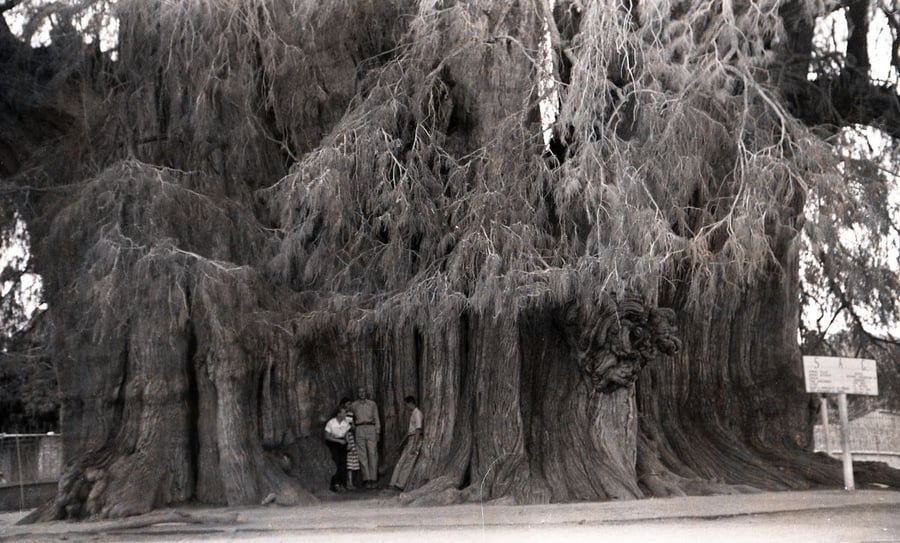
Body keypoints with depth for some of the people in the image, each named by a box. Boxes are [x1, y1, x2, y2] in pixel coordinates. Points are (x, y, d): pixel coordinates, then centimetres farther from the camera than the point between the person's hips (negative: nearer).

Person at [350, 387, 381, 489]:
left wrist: (377, 433, 3)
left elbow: (377, 419, 11)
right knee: (362, 456, -4)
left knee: (373, 454, -5)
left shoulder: (372, 404, 11)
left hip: (371, 429, 0)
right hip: (359, 430, 0)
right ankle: (366, 479, -2)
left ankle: (373, 479, -2)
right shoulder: (353, 405, 11)